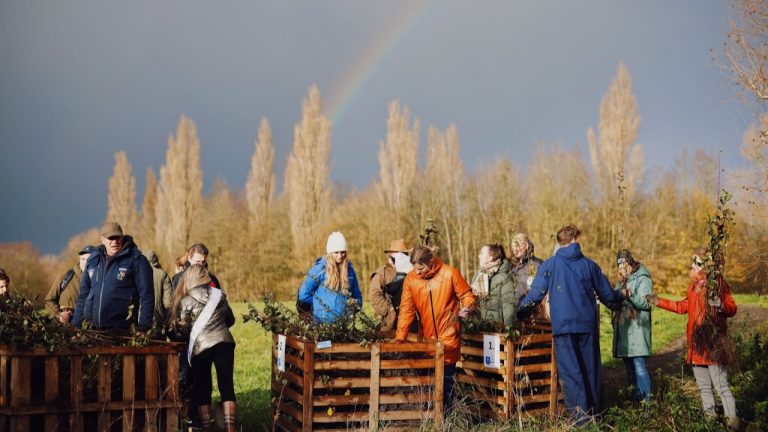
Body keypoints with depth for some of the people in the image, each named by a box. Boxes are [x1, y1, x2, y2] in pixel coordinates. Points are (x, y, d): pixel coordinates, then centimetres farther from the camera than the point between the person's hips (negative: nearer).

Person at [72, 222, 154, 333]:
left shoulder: (136, 260, -4)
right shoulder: (93, 259, 12)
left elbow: (146, 295, -7)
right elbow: (83, 294, 19)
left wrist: (143, 326, -13)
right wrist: (76, 323, 14)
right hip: (90, 327, 5)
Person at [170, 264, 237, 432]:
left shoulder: (186, 301, -2)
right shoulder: (219, 295, 8)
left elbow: (182, 328, -1)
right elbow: (230, 320, 18)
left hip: (201, 346, -2)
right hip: (224, 342, 2)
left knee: (202, 388, 10)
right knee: (227, 386, 4)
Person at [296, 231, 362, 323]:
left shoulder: (349, 269, 8)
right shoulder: (320, 269, -5)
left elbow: (357, 296, 19)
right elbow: (303, 294, -2)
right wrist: (319, 304, 3)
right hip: (324, 321, -4)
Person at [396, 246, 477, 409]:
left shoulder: (450, 273, -10)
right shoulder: (411, 279, -3)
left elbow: (467, 296, 0)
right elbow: (406, 310, -3)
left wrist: (468, 308, -23)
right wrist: (400, 339, -9)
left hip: (448, 338, -3)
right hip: (426, 338, 3)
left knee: (446, 377, 3)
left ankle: (446, 413, 15)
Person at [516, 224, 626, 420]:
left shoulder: (550, 265, -1)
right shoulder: (588, 264, 6)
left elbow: (535, 294, -5)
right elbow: (607, 294, 14)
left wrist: (517, 314, 8)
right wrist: (621, 296, 36)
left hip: (563, 325, -3)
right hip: (588, 324, 3)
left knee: (570, 369, -3)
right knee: (590, 366, 13)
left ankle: (580, 409, -14)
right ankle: (593, 408, 21)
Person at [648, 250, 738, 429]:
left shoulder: (717, 283, -9)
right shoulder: (694, 285, 15)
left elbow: (732, 308, -16)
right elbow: (683, 306, 26)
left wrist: (721, 306, -37)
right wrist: (659, 302, 25)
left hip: (713, 345, -9)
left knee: (721, 387, -9)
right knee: (703, 387, 15)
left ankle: (732, 421, -5)